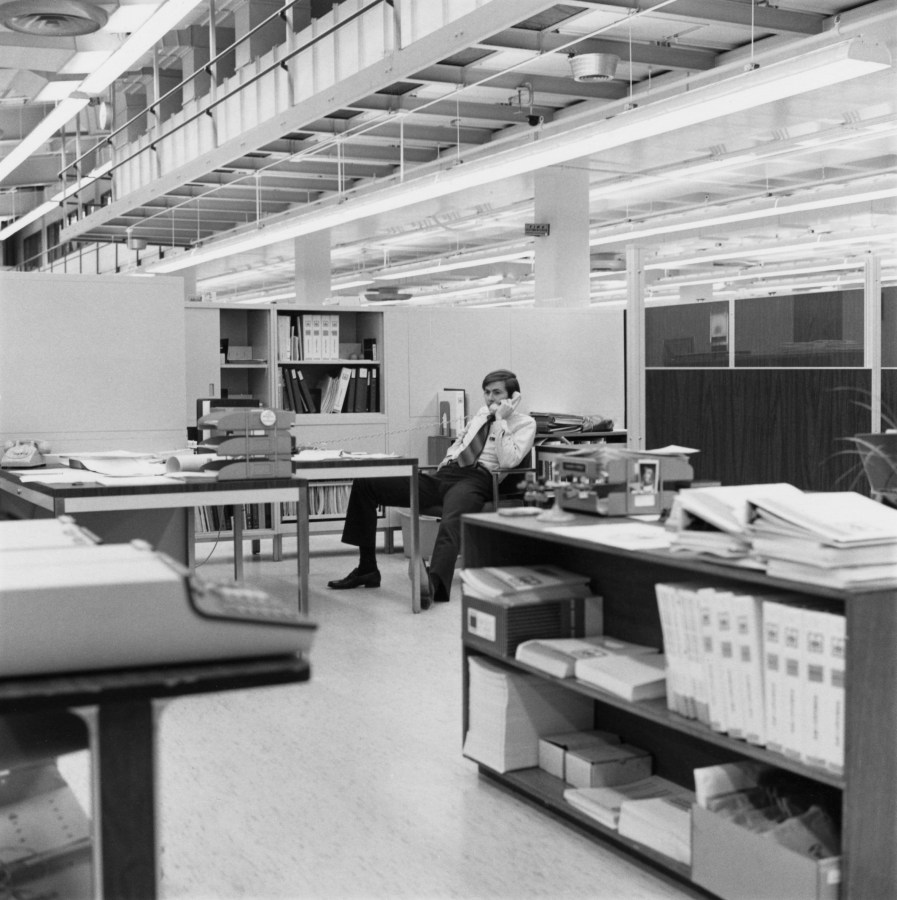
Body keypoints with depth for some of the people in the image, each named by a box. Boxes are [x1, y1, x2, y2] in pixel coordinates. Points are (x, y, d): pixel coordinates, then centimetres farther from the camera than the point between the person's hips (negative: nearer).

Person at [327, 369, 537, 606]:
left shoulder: (525, 423, 6)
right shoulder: (482, 413, 27)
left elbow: (508, 461, -9)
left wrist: (501, 421, -9)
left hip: (476, 478, -7)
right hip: (443, 474, 7)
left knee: (451, 521, -43)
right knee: (364, 483, -2)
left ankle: (433, 583, -66)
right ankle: (367, 569, -1)